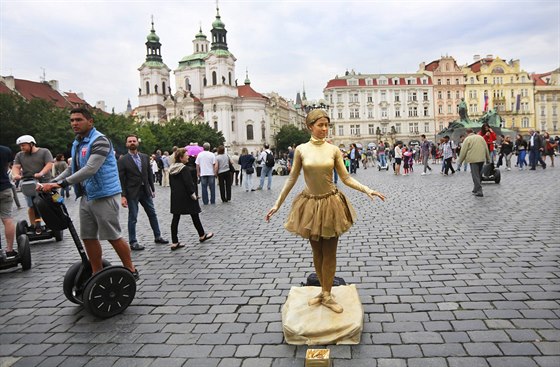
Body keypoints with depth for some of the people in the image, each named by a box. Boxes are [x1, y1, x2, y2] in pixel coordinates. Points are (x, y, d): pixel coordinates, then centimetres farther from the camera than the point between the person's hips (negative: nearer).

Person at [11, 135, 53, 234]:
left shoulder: (44, 152, 1)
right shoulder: (19, 155, 12)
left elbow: (49, 164, -11)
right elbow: (15, 167, 2)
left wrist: (41, 173, -27)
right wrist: (16, 175, -20)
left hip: (45, 182, -2)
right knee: (32, 206, 0)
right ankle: (33, 226, 6)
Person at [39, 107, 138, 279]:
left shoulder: (100, 141, -15)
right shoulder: (76, 143, 14)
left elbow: (90, 169, -26)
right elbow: (72, 169, 21)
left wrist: (62, 183, -28)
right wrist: (52, 182, 7)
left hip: (104, 196, -9)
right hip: (86, 196, 9)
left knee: (113, 236, -2)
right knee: (88, 237, 11)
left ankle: (131, 271, 12)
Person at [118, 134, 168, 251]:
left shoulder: (145, 157, 7)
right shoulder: (123, 160, -7)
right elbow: (121, 179, -10)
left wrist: (152, 189, 8)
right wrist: (123, 196, -15)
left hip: (145, 191, 5)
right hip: (132, 193, -5)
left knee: (152, 214, 12)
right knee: (133, 218, 3)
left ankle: (157, 237, 26)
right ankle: (133, 242, 13)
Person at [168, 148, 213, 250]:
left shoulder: (171, 169, 7)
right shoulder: (184, 169, -16)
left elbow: (171, 183, 12)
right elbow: (188, 183, -20)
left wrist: (175, 192, 17)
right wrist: (193, 194, -12)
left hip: (175, 197, 7)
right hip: (186, 197, -7)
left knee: (175, 218, 4)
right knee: (194, 216, 10)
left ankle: (174, 243, 4)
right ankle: (202, 235, 26)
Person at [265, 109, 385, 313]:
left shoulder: (334, 150, -3)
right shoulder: (301, 149, -4)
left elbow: (346, 178, 0)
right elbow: (292, 178, 1)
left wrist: (367, 190, -14)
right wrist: (278, 203, 1)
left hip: (331, 204, 0)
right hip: (310, 205, 0)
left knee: (329, 253, 6)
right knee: (317, 253, 13)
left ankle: (326, 295, 20)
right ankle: (324, 291, 30)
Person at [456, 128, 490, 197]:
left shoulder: (467, 139, -2)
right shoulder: (481, 137, 14)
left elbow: (463, 151, -6)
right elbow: (486, 149, 16)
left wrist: (459, 161, 1)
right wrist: (488, 159, 23)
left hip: (473, 159, -6)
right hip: (482, 159, 6)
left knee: (475, 176, -4)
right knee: (479, 174, 16)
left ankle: (479, 192, -8)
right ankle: (476, 189, 23)